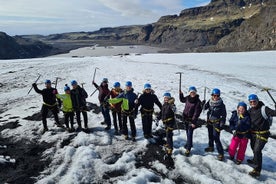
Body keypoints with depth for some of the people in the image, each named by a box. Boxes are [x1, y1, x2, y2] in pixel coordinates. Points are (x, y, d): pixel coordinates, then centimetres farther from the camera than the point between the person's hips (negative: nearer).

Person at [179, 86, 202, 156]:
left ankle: (188, 149, -1)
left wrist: (194, 122, -19)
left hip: (192, 120, -6)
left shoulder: (198, 101, -17)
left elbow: (196, 112, -18)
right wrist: (181, 94, 7)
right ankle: (189, 143, 40)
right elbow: (182, 100, 23)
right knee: (187, 132, 20)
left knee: (190, 133, -7)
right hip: (185, 118, 6)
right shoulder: (187, 98, -1)